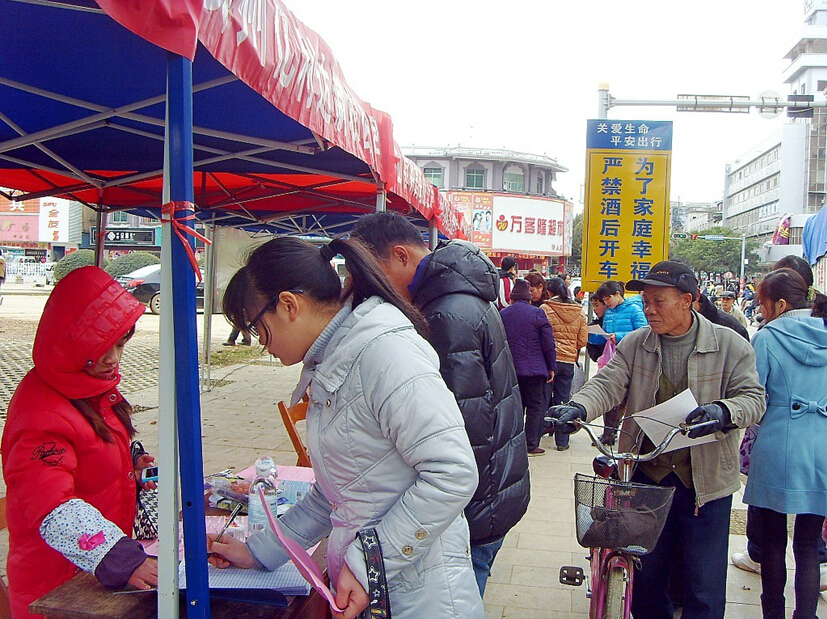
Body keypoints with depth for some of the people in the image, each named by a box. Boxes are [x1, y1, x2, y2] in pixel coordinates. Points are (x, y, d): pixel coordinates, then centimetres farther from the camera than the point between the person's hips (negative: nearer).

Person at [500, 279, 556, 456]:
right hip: (534, 369, -3)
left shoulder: (502, 314, 1)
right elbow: (548, 343, -7)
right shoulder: (537, 313, -9)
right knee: (535, 407, 6)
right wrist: (551, 367, 3)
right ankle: (531, 445, 6)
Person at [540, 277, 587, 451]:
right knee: (563, 400, 10)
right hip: (569, 361, 3)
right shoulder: (579, 312, 3)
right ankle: (562, 441, 14)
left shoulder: (545, 309, -10)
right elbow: (583, 340, 5)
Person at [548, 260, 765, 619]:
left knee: (704, 589, 6)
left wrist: (724, 411, -28)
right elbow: (607, 384, -9)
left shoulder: (730, 345, -3)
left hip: (705, 479, -2)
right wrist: (578, 408, -30)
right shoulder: (634, 344, 3)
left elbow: (753, 398, -5)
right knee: (645, 579, 16)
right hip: (646, 476, 3)